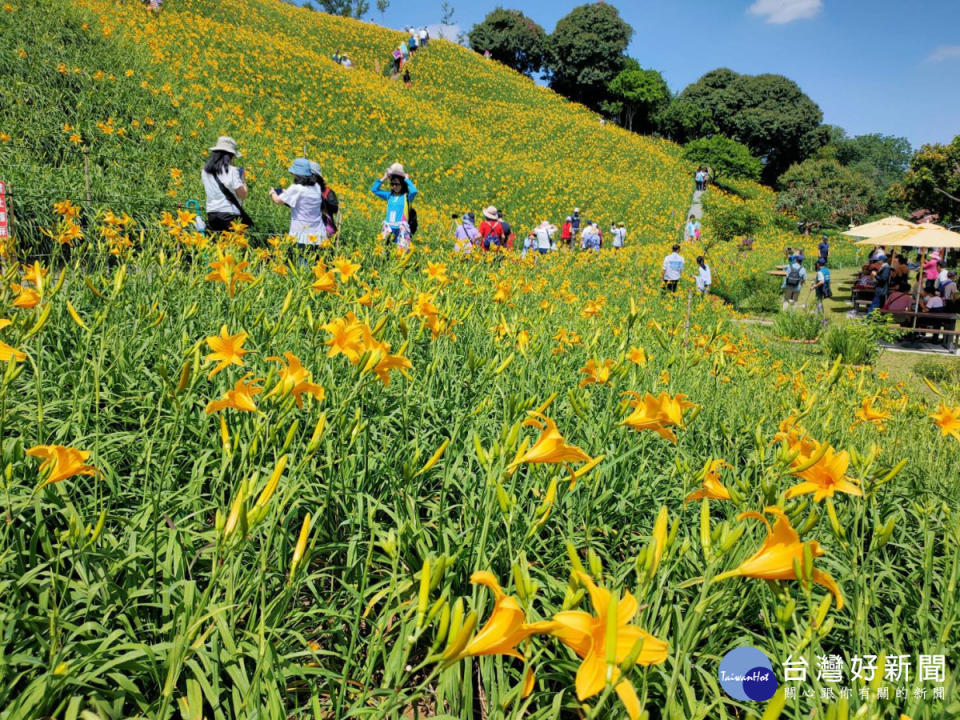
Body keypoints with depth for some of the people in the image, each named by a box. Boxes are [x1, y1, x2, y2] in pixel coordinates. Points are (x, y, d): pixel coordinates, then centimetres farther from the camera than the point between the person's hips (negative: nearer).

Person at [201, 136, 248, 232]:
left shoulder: (205, 171, 7)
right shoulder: (231, 171, -11)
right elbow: (243, 195, -11)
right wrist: (243, 181, 6)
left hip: (211, 216, 6)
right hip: (230, 216, -6)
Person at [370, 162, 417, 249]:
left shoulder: (407, 196, -1)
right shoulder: (389, 195, 12)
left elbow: (414, 191, -22)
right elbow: (374, 189, 16)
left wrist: (407, 179, -7)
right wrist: (384, 178, 9)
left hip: (401, 229, -4)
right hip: (388, 228, 5)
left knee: (402, 250, -10)